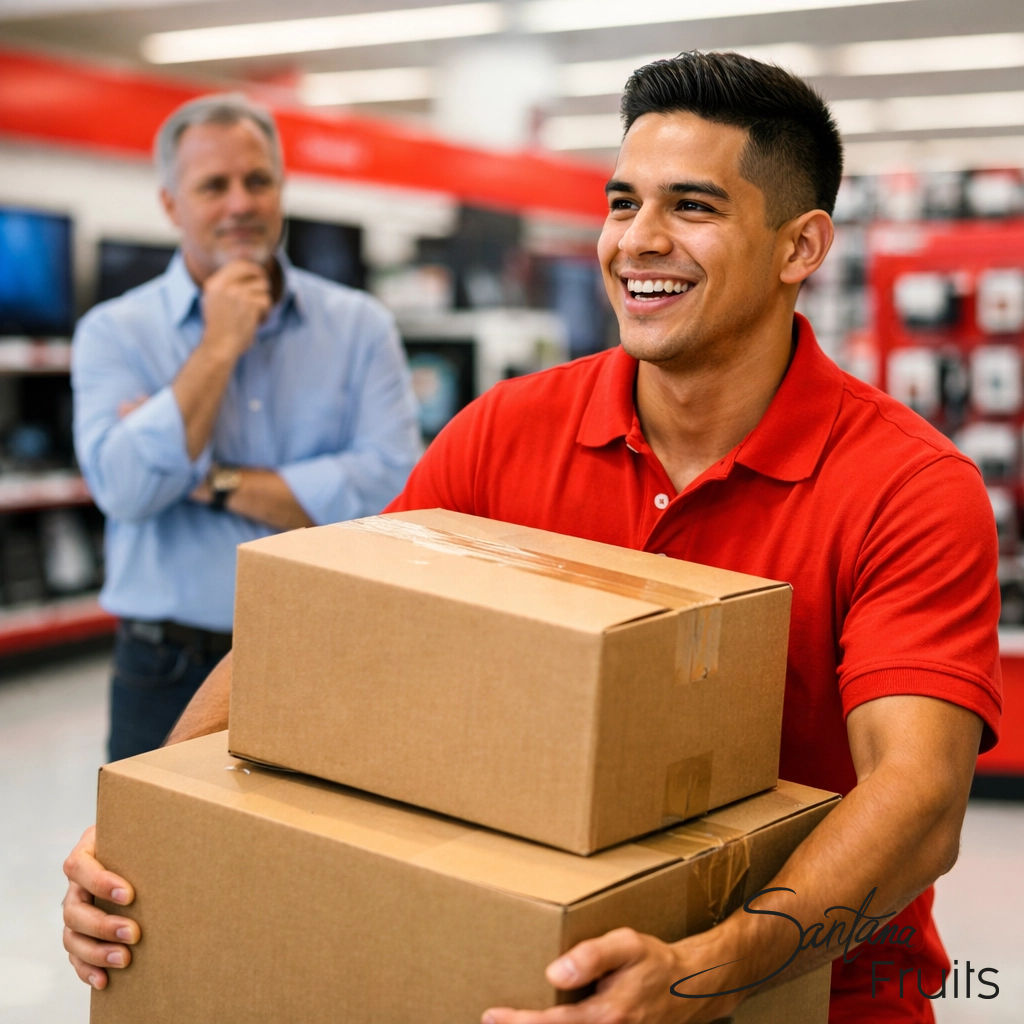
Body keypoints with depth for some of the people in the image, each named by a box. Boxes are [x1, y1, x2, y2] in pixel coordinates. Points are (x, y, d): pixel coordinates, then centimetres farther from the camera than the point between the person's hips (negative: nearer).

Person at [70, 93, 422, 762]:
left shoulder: (361, 325, 3)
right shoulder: (116, 332, 2)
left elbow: (392, 486, -12)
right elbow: (127, 489, -14)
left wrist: (211, 482, -11)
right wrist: (220, 346, -11)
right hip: (171, 680, 0)